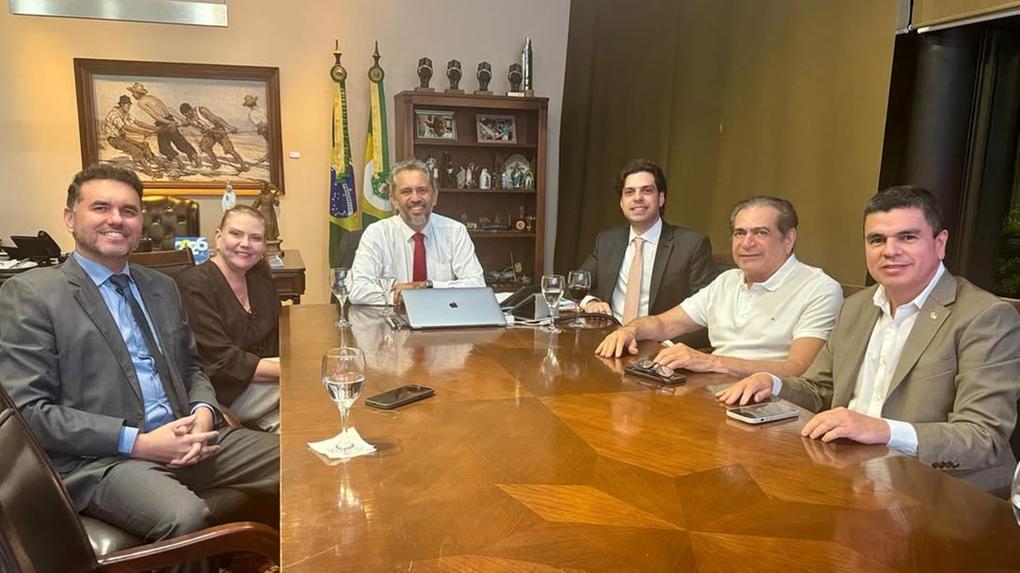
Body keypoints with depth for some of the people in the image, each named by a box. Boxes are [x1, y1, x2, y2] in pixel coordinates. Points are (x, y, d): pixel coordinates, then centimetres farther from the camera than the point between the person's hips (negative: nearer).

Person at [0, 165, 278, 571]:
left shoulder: (162, 287, 16)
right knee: (188, 518, -34)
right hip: (98, 458, -6)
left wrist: (203, 412, -2)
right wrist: (136, 442, -17)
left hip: (183, 440, 6)